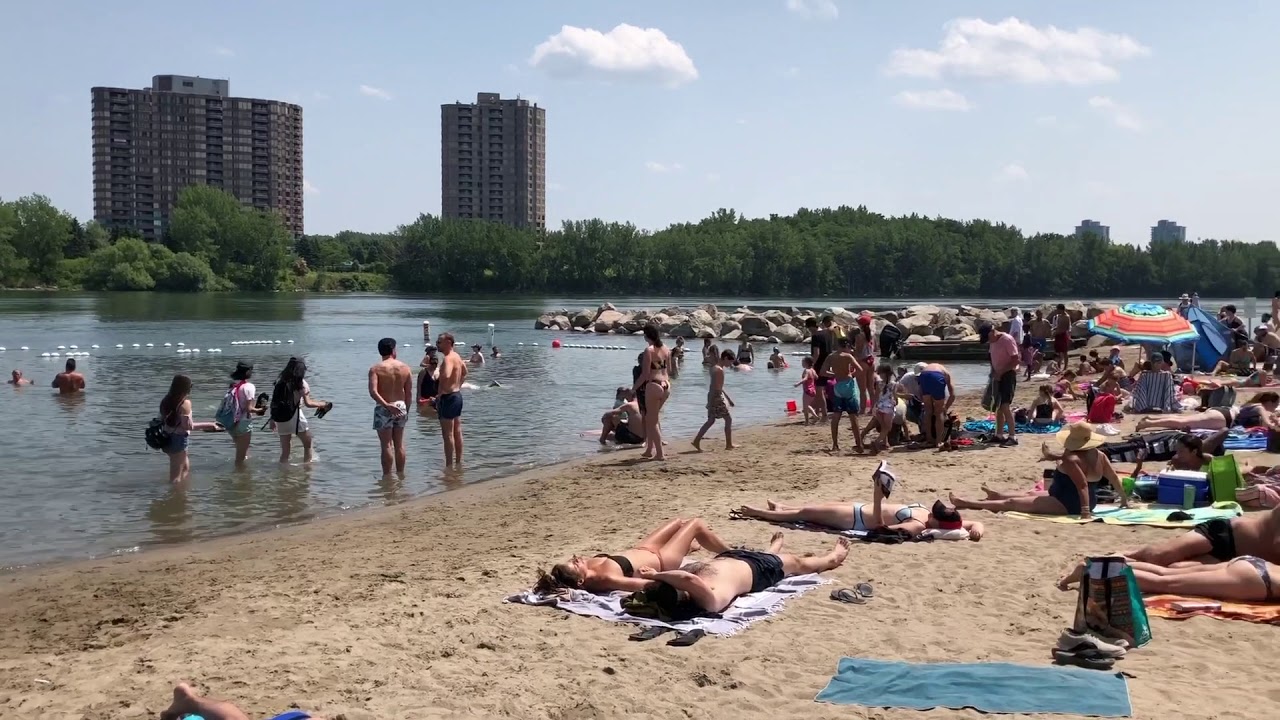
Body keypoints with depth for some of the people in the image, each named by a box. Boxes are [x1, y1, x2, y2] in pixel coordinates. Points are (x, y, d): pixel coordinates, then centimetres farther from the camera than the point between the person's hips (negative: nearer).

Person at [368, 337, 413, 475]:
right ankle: (401, 474, 20)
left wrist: (386, 405, -26)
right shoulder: (405, 367, 0)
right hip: (400, 406, 4)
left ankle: (387, 475, 4)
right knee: (399, 444, 13)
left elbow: (373, 392, -23)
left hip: (384, 408, -3)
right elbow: (409, 392, 3)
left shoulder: (375, 368, -9)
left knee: (386, 445, 1)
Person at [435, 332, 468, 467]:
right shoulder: (456, 356, 12)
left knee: (447, 434, -5)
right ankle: (458, 462, 22)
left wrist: (439, 395, -26)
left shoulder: (447, 359, -19)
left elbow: (446, 376, -38)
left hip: (448, 397, -10)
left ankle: (449, 466, -2)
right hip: (457, 395, 10)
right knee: (457, 433, 15)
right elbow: (464, 372, 30)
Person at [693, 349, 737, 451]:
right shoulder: (720, 370, -17)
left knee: (711, 421, 13)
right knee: (728, 419, 2)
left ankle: (696, 441, 10)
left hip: (713, 397, 9)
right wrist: (710, 403, -25)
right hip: (717, 397, -9)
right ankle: (729, 444, 7)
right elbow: (716, 388, -22)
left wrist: (728, 398, 26)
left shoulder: (715, 367, 13)